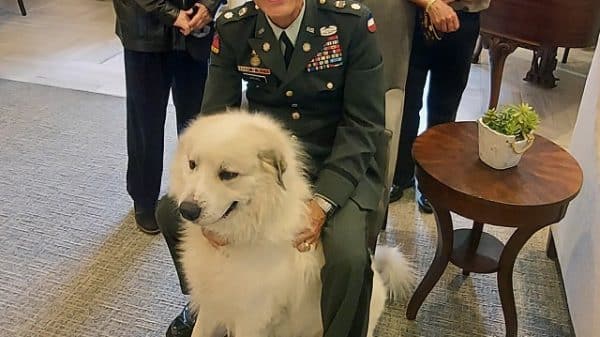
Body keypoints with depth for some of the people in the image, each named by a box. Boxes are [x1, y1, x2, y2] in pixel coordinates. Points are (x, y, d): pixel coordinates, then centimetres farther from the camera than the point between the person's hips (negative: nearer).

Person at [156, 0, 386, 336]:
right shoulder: (233, 28, -7)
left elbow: (364, 124, -13)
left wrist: (322, 202, -25)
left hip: (336, 163, -3)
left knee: (348, 257, -28)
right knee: (170, 211, -6)